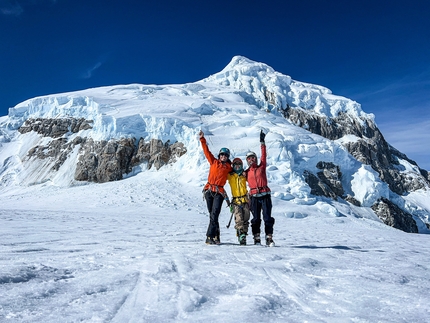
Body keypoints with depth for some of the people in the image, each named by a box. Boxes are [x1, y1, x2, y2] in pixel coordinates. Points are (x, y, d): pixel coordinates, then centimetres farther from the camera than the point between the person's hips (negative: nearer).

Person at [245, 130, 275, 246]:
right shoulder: (246, 172, 11)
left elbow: (263, 155, 1)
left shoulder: (261, 167, 8)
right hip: (254, 197, 1)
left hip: (265, 195, -1)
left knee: (267, 217, -4)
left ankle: (269, 238, 2)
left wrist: (262, 142, -1)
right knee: (256, 218, 3)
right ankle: (257, 239, 9)